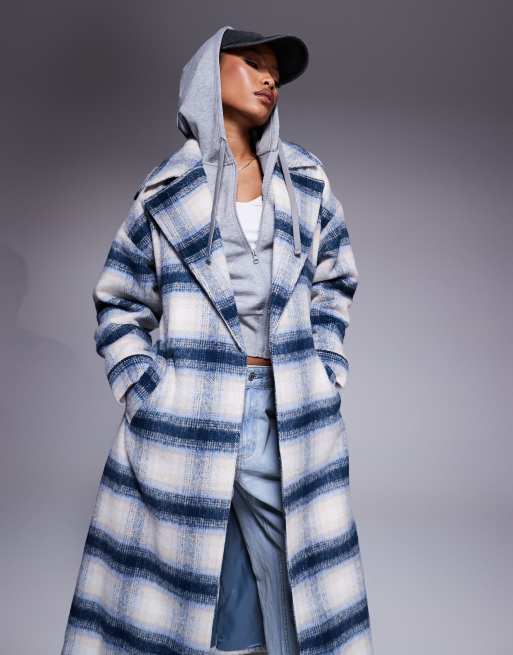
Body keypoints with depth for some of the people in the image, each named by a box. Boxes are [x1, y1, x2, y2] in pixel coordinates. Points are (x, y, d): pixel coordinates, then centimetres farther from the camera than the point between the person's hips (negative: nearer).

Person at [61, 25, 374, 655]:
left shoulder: (305, 183, 11)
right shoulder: (166, 193, 3)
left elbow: (334, 284, 18)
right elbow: (120, 306, 7)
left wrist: (324, 376, 8)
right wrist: (147, 395, -4)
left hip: (290, 423, 2)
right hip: (187, 421, -2)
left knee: (298, 598, 7)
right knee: (174, 597, 7)